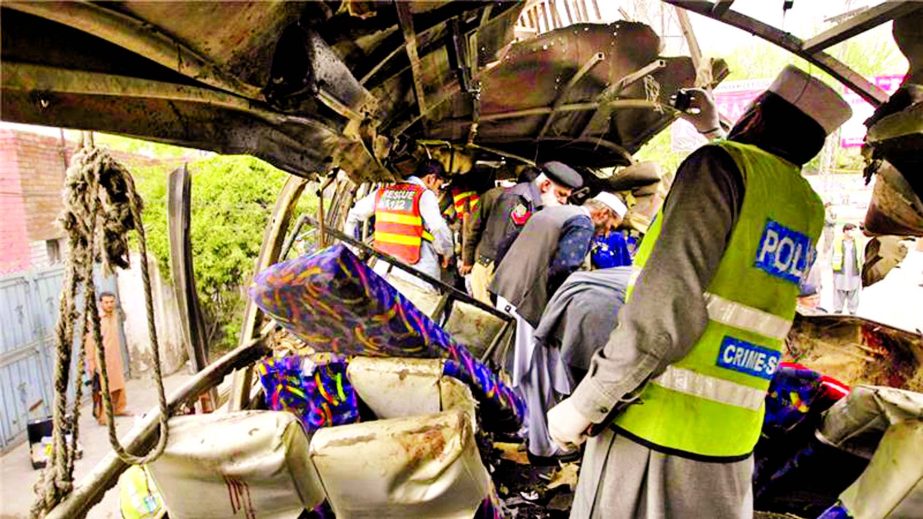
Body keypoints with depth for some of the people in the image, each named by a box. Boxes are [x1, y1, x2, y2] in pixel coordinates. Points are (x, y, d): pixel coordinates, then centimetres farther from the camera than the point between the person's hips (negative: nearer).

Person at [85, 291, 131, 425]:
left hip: (115, 357, 8)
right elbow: (90, 341, -18)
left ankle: (117, 409, 33)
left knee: (118, 384, 18)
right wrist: (91, 361, -19)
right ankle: (101, 416, 2)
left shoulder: (115, 315, 7)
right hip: (101, 359, -8)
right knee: (103, 388, -5)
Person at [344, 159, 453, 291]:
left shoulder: (383, 192, 14)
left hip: (383, 270, 6)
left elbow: (354, 215, 21)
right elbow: (439, 230, -15)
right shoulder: (425, 195, -5)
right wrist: (446, 253, 3)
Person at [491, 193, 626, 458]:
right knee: (538, 378, 4)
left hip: (506, 292, 9)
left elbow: (505, 245, 21)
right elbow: (560, 271, -21)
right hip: (531, 304, -9)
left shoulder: (552, 210, 19)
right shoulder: (583, 224, -9)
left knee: (514, 368, 21)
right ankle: (541, 443, 17)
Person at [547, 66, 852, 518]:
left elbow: (662, 314, -22)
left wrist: (581, 409, -14)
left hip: (651, 430, -6)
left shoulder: (721, 164, -11)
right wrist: (711, 130, 41)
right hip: (729, 447, 7)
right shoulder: (810, 211, 9)